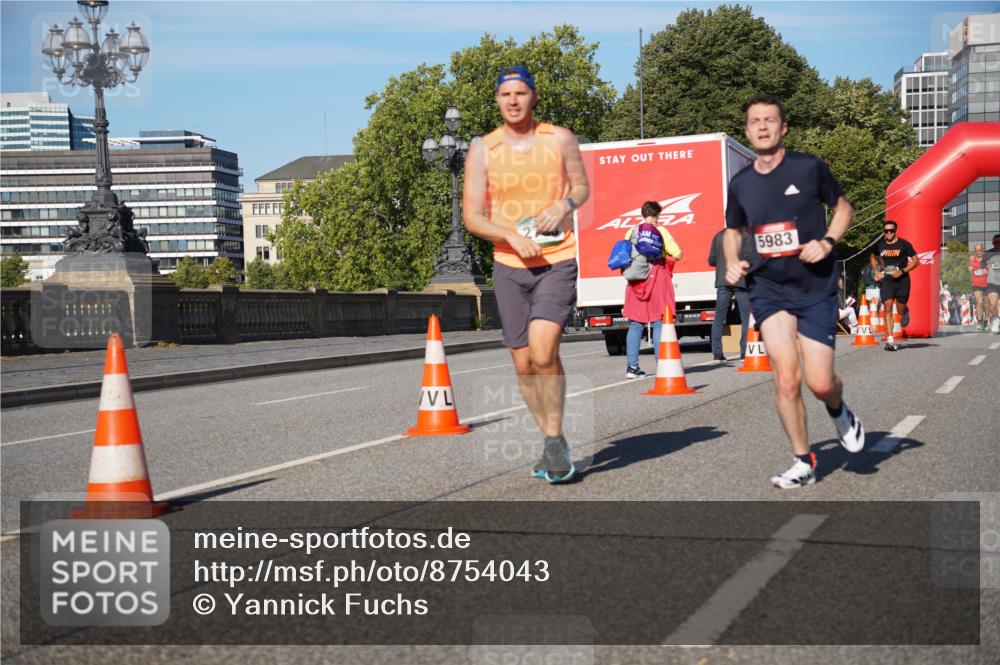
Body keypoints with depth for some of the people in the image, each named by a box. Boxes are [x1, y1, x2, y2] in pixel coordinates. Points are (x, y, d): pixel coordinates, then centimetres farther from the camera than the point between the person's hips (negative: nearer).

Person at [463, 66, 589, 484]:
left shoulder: (560, 139, 2)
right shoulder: (482, 150, 1)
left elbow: (582, 186, 16)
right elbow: (472, 217, -1)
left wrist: (565, 203, -7)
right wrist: (511, 235, -18)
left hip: (558, 261, -2)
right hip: (508, 266, 2)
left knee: (543, 350, -20)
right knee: (523, 363, 7)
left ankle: (555, 439, -3)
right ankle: (551, 442, 24)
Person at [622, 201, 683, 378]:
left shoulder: (630, 233, 8)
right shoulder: (660, 232, -3)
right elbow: (677, 254, -7)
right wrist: (669, 255, 14)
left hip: (635, 282, 4)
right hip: (657, 279, -4)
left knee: (635, 324, 6)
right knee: (660, 323, 0)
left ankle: (631, 366, 3)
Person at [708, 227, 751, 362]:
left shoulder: (718, 235, 10)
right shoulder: (746, 234, -3)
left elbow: (711, 260, 11)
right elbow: (748, 256, -13)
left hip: (722, 281, 4)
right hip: (741, 280, -4)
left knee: (719, 318, 6)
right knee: (746, 317, 1)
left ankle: (717, 353, 2)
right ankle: (745, 352, -5)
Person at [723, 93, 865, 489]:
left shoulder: (810, 167, -5)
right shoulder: (741, 184, 4)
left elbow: (843, 209, 8)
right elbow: (733, 230, 20)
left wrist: (827, 242, -10)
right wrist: (732, 263, 1)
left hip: (817, 289, -2)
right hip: (768, 289, 2)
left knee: (819, 383, -4)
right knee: (786, 377, -13)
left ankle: (839, 412, 35)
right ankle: (804, 462, 4)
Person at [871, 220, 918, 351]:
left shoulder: (904, 244, -5)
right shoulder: (879, 244, 4)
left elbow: (916, 260, -3)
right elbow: (872, 258, 22)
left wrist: (902, 271, -14)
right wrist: (877, 272, 6)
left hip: (902, 280, -1)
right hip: (886, 280, 1)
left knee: (900, 310, 6)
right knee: (888, 308, -11)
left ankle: (906, 312, 47)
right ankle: (890, 340, -14)